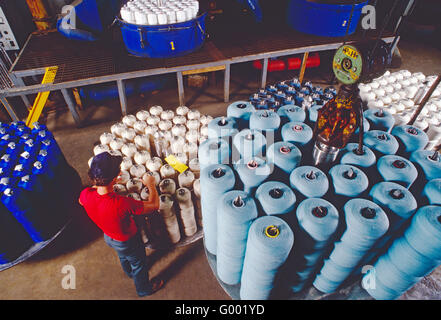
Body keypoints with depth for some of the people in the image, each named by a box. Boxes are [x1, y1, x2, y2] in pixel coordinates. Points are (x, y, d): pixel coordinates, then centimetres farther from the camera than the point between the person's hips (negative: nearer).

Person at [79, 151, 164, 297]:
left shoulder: (86, 195, -29)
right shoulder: (122, 203, -47)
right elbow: (154, 205, -34)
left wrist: (98, 184, -3)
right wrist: (151, 185, -18)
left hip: (108, 236, 6)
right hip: (128, 242, -6)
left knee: (123, 257, 38)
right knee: (139, 264, 26)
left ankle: (130, 273, 70)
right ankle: (144, 289, 55)